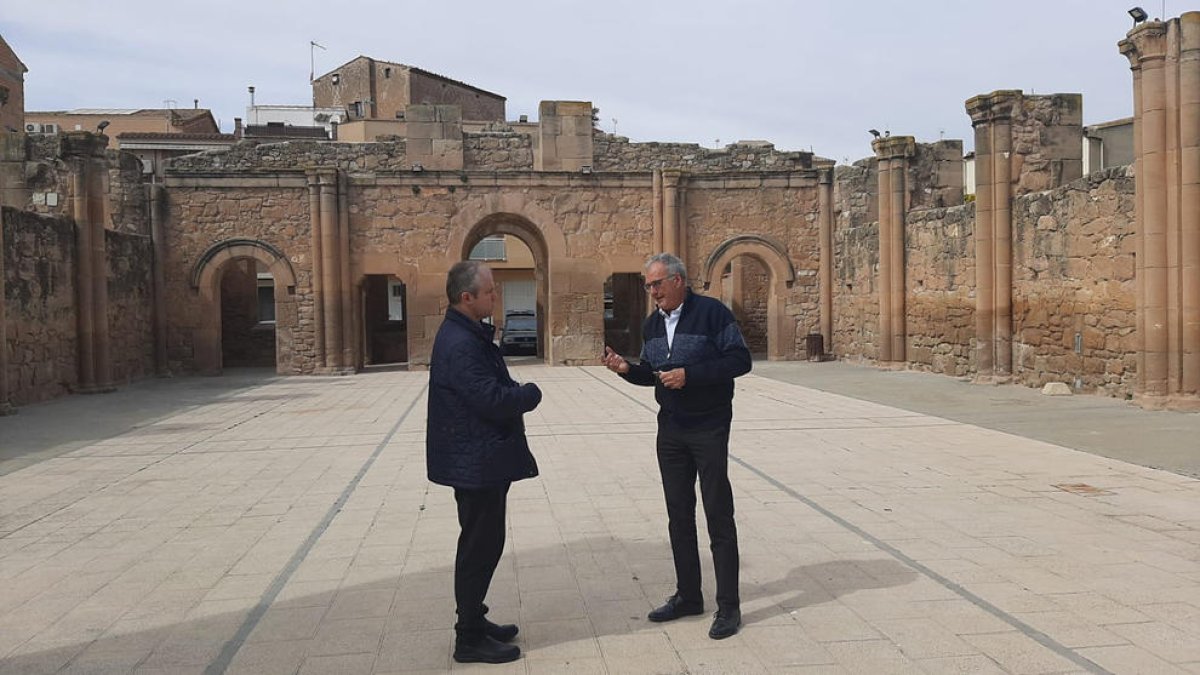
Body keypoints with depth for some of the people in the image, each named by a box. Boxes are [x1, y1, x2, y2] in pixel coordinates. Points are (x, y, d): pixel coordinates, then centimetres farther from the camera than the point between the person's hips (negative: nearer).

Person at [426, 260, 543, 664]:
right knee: (480, 547, -1)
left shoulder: (469, 334, 10)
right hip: (476, 461, -10)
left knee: (482, 543, 19)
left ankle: (472, 620, 31)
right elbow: (492, 400, -27)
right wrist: (531, 394, -10)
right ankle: (470, 640, 11)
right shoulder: (460, 344, -23)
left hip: (479, 460, 10)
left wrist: (518, 393, -3)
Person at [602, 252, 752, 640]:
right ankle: (688, 596, 23)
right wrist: (627, 369, -4)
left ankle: (728, 606, 5)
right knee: (678, 514, 12)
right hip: (670, 430, 7)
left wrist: (690, 374, -23)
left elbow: (740, 360, -16)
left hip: (709, 429, -7)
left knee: (718, 514, -2)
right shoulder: (652, 325, 10)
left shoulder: (711, 313, -12)